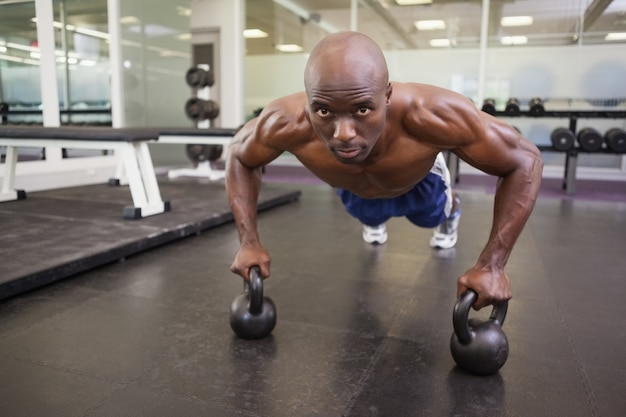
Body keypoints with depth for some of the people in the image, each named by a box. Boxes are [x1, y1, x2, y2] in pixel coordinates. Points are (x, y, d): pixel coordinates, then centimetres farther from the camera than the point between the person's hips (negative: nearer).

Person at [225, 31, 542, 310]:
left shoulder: (433, 116, -49)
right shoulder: (287, 123, -44)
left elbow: (525, 161, -33)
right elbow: (239, 155, -20)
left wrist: (492, 264, -37)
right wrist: (249, 242, -28)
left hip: (419, 185, 0)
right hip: (356, 193, 1)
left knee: (432, 215, 34)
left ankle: (450, 213, 70)